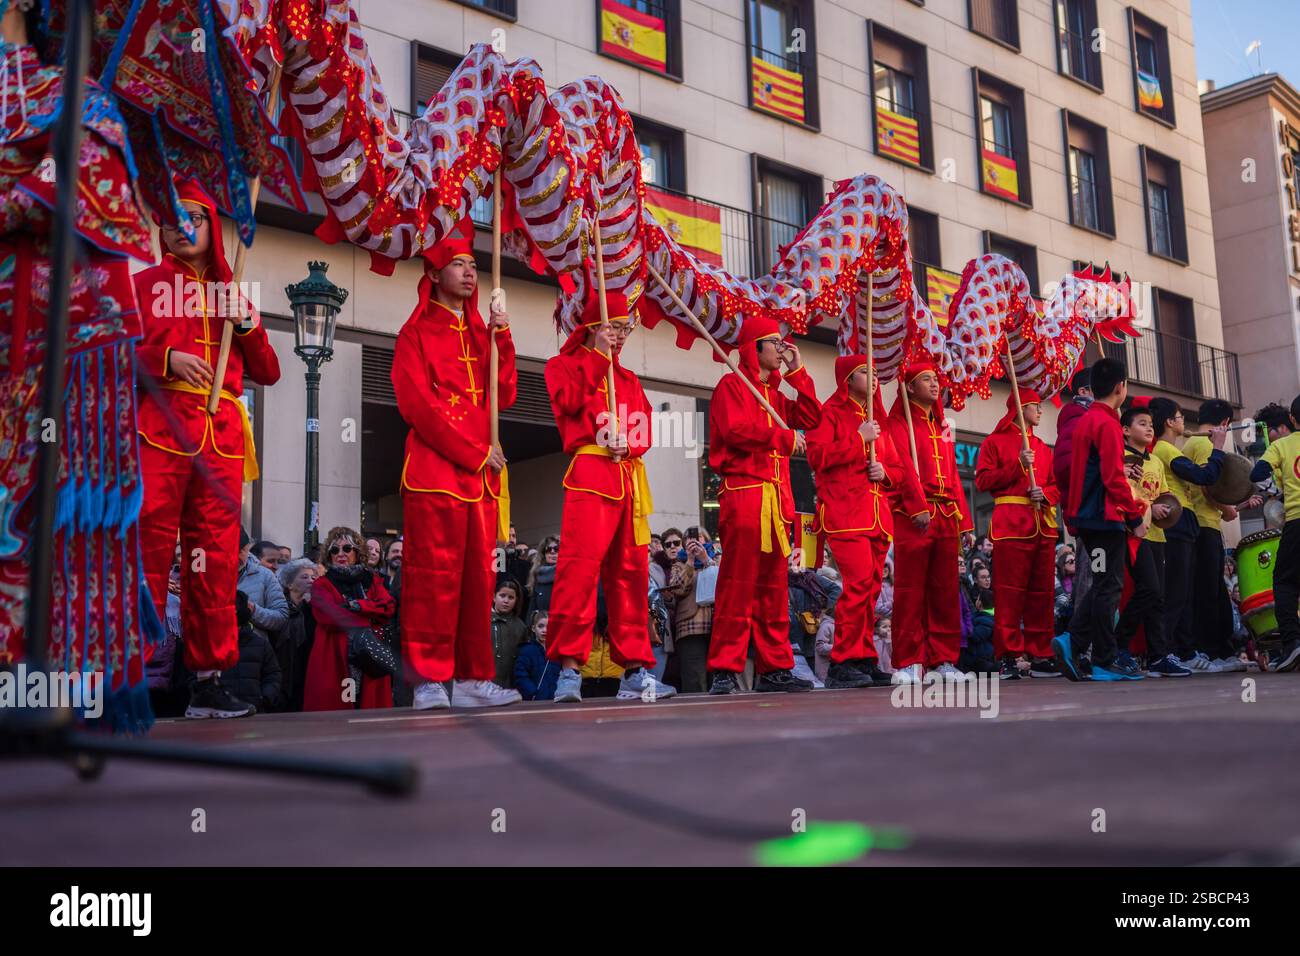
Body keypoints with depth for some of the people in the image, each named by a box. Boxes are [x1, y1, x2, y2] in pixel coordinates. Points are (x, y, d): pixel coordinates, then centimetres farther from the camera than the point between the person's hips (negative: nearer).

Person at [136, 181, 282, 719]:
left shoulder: (232, 295, 23)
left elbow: (267, 373, 19)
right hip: (160, 429, -3)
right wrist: (166, 359, -14)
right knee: (149, 548, -11)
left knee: (217, 558, 1)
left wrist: (248, 326, 3)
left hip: (222, 437, 3)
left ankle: (208, 678, 6)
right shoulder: (144, 284, 14)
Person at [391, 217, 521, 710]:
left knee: (478, 577, 5)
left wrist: (502, 340, 0)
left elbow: (504, 397, 11)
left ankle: (473, 678, 9)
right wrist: (473, 452, -11)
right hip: (435, 470, -6)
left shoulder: (481, 333, 22)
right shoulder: (417, 332, 5)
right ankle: (430, 682, -4)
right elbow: (418, 404, -7)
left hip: (481, 475, 6)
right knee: (434, 576, -8)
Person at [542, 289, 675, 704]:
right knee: (581, 564, -17)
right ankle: (569, 668, -16)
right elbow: (568, 400, -9)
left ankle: (634, 670, 8)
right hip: (590, 474, -6)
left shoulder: (629, 381, 27)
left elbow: (644, 427, 15)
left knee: (630, 571, 4)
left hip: (629, 478, 6)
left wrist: (628, 440, -8)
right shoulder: (564, 365, 12)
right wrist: (599, 356, -4)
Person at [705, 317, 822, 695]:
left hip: (776, 498, 8)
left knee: (773, 585, 7)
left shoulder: (775, 394, 25)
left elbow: (811, 418, 16)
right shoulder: (732, 385, 1)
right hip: (744, 493, -8)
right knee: (738, 583, -11)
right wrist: (785, 437, -9)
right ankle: (725, 670, -10)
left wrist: (798, 372, 13)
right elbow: (735, 430, -14)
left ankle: (774, 668, 10)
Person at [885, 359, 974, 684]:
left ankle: (943, 660, 10)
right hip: (911, 516, -6)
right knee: (910, 591, -5)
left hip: (946, 515, 7)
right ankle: (909, 663, -2)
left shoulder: (942, 426, 22)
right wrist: (919, 509, -22)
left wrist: (964, 520, 14)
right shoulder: (899, 423, 2)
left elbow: (953, 475, 21)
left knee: (946, 590, 5)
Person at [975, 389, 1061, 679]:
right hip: (1011, 523, -6)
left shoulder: (1043, 448, 23)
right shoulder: (995, 442, 7)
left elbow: (1057, 486, 20)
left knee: (1042, 592, 4)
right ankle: (1008, 657, -6)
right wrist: (1018, 465, -11)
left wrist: (1045, 494, -3)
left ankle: (1040, 655, 9)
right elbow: (983, 480, -4)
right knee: (1010, 591, -8)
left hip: (1043, 526, 6)